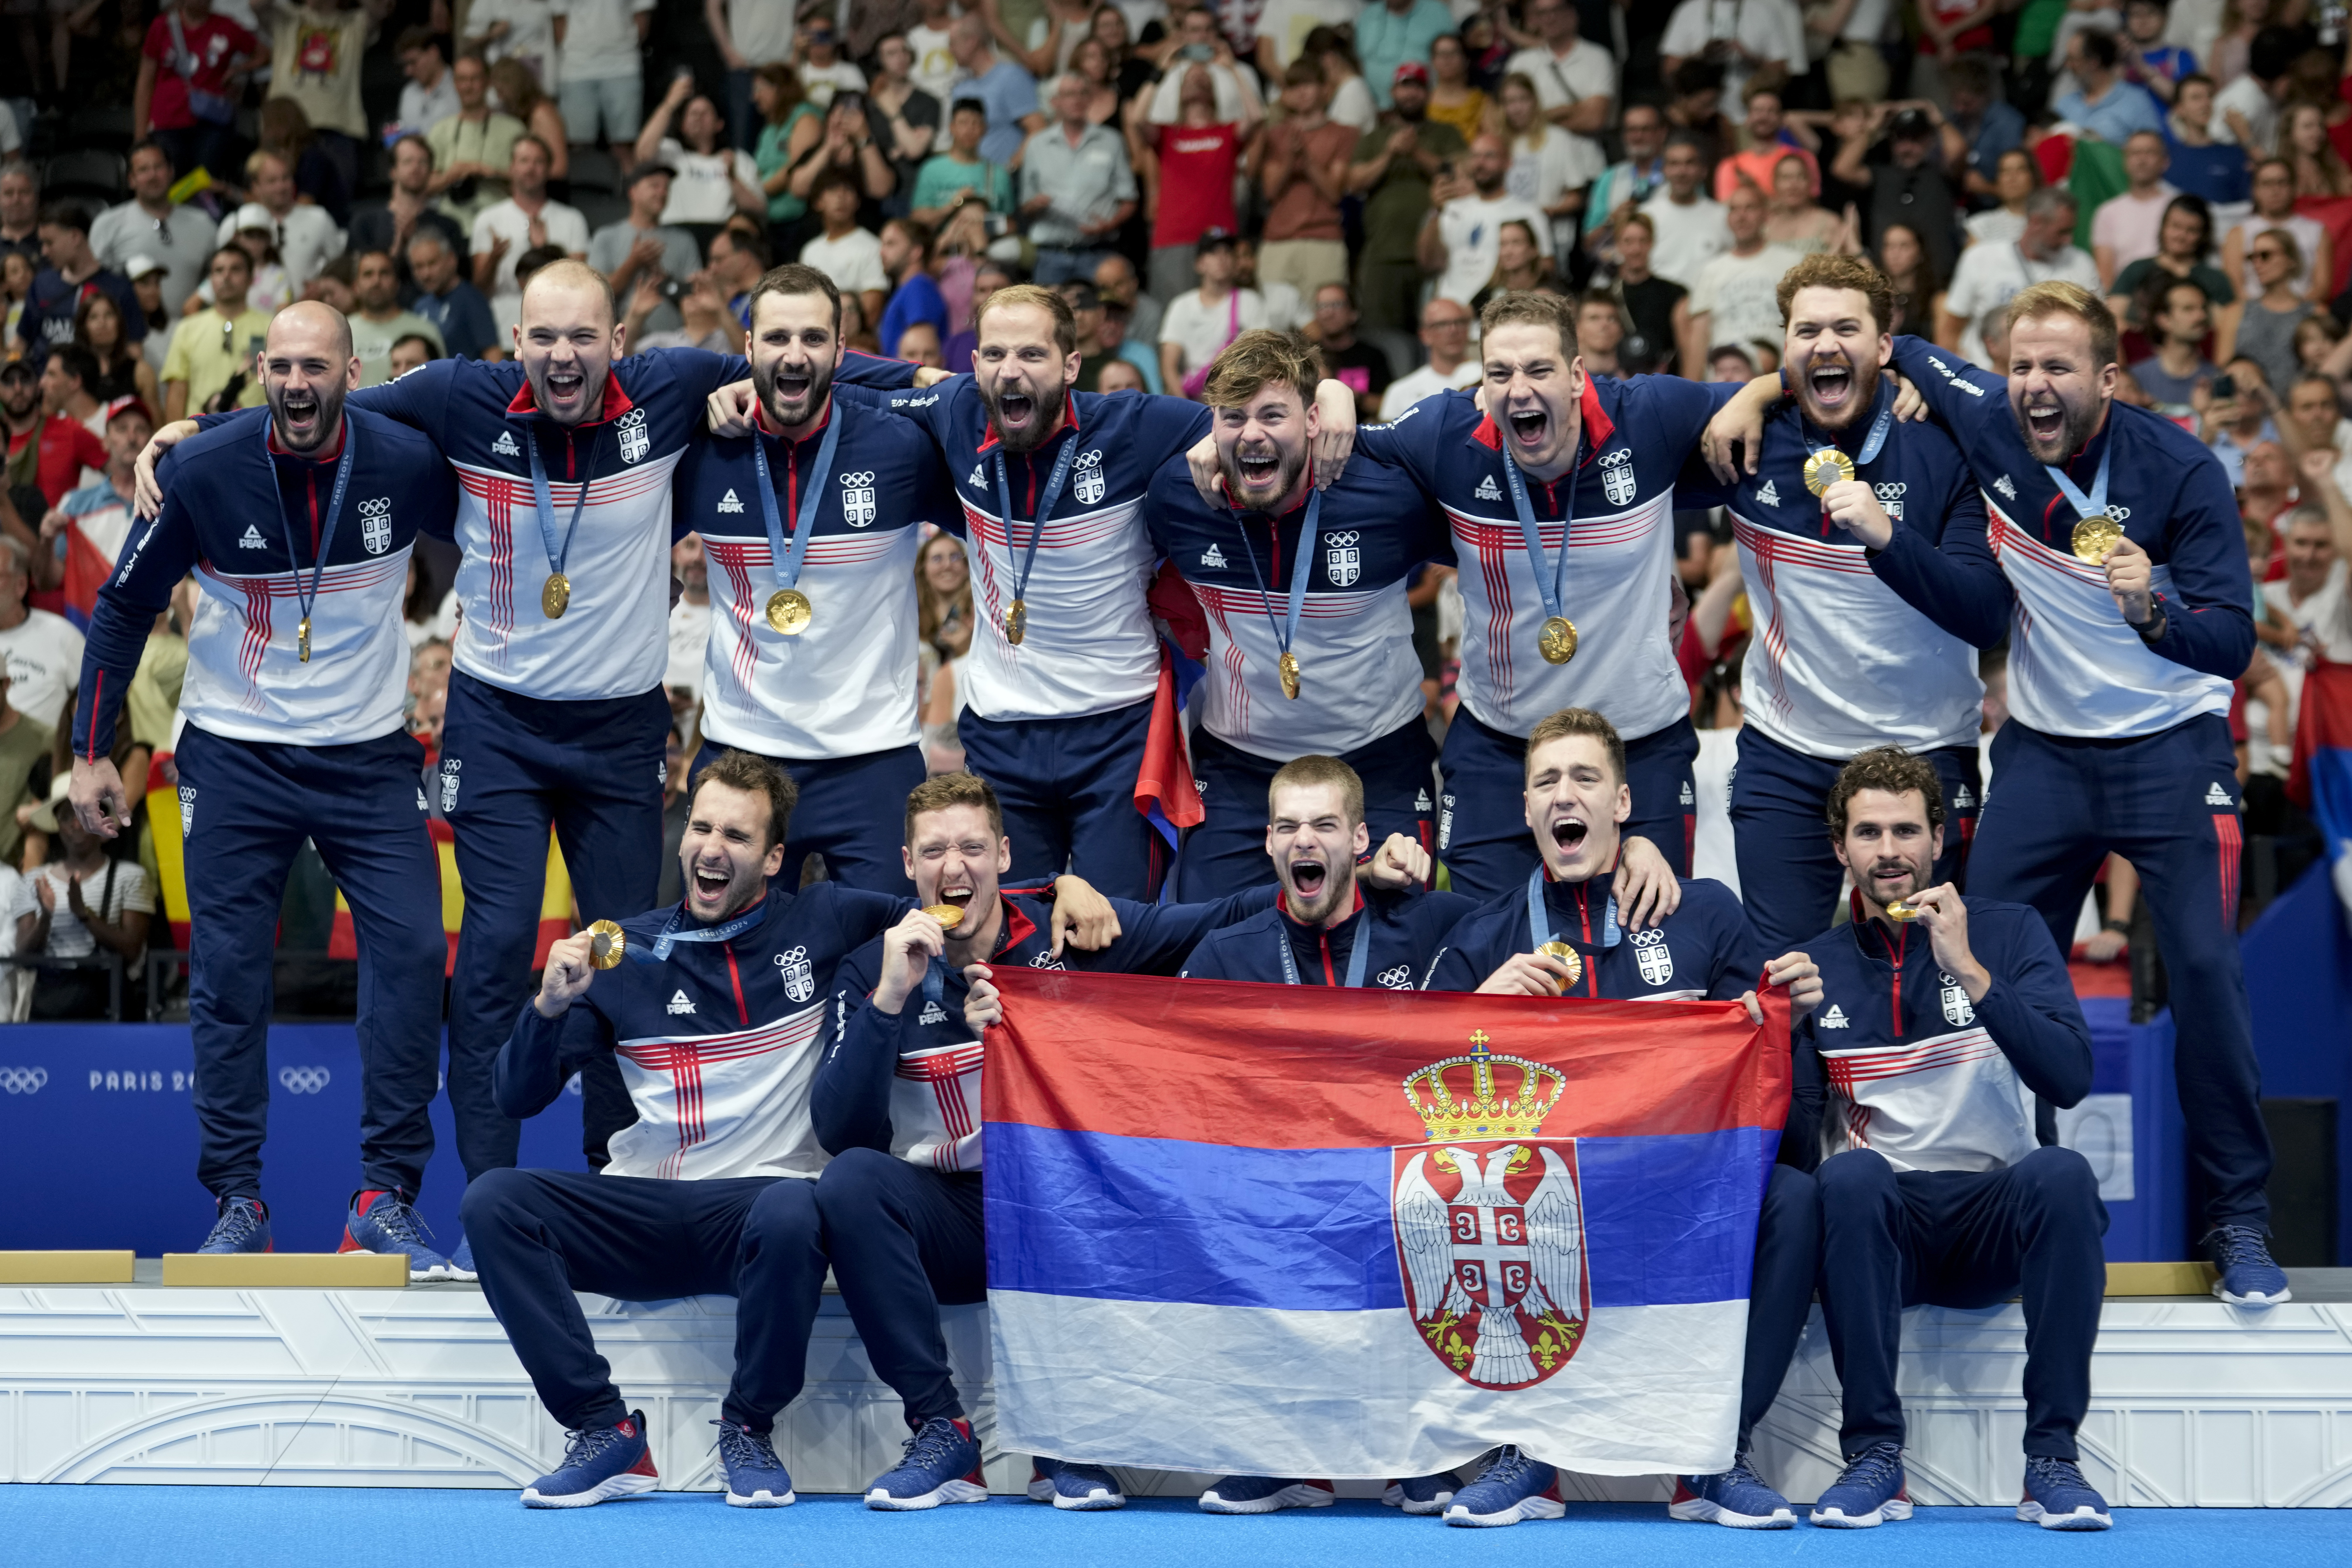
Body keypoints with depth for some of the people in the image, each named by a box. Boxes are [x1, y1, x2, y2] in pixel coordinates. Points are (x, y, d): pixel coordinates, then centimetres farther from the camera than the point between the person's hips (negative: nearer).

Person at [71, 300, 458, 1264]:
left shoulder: (407, 466, -11)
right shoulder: (204, 473, -12)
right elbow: (125, 606, 0)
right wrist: (90, 752, -1)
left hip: (368, 752, 1)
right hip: (236, 755, 0)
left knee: (414, 954, -9)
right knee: (226, 975, -2)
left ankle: (385, 1202, -1)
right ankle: (238, 1204, 8)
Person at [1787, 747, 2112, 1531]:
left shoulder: (2008, 934, 5)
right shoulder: (1816, 965, 8)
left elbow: (2070, 1079, -11)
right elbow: (1797, 1139, 3)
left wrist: (1970, 973, -19)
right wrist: (1784, 1031, -15)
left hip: (1996, 1225, 0)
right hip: (1882, 1226, 0)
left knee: (2062, 1173, -32)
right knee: (1850, 1177, -33)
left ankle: (2052, 1459, -26)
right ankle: (1874, 1456, -26)